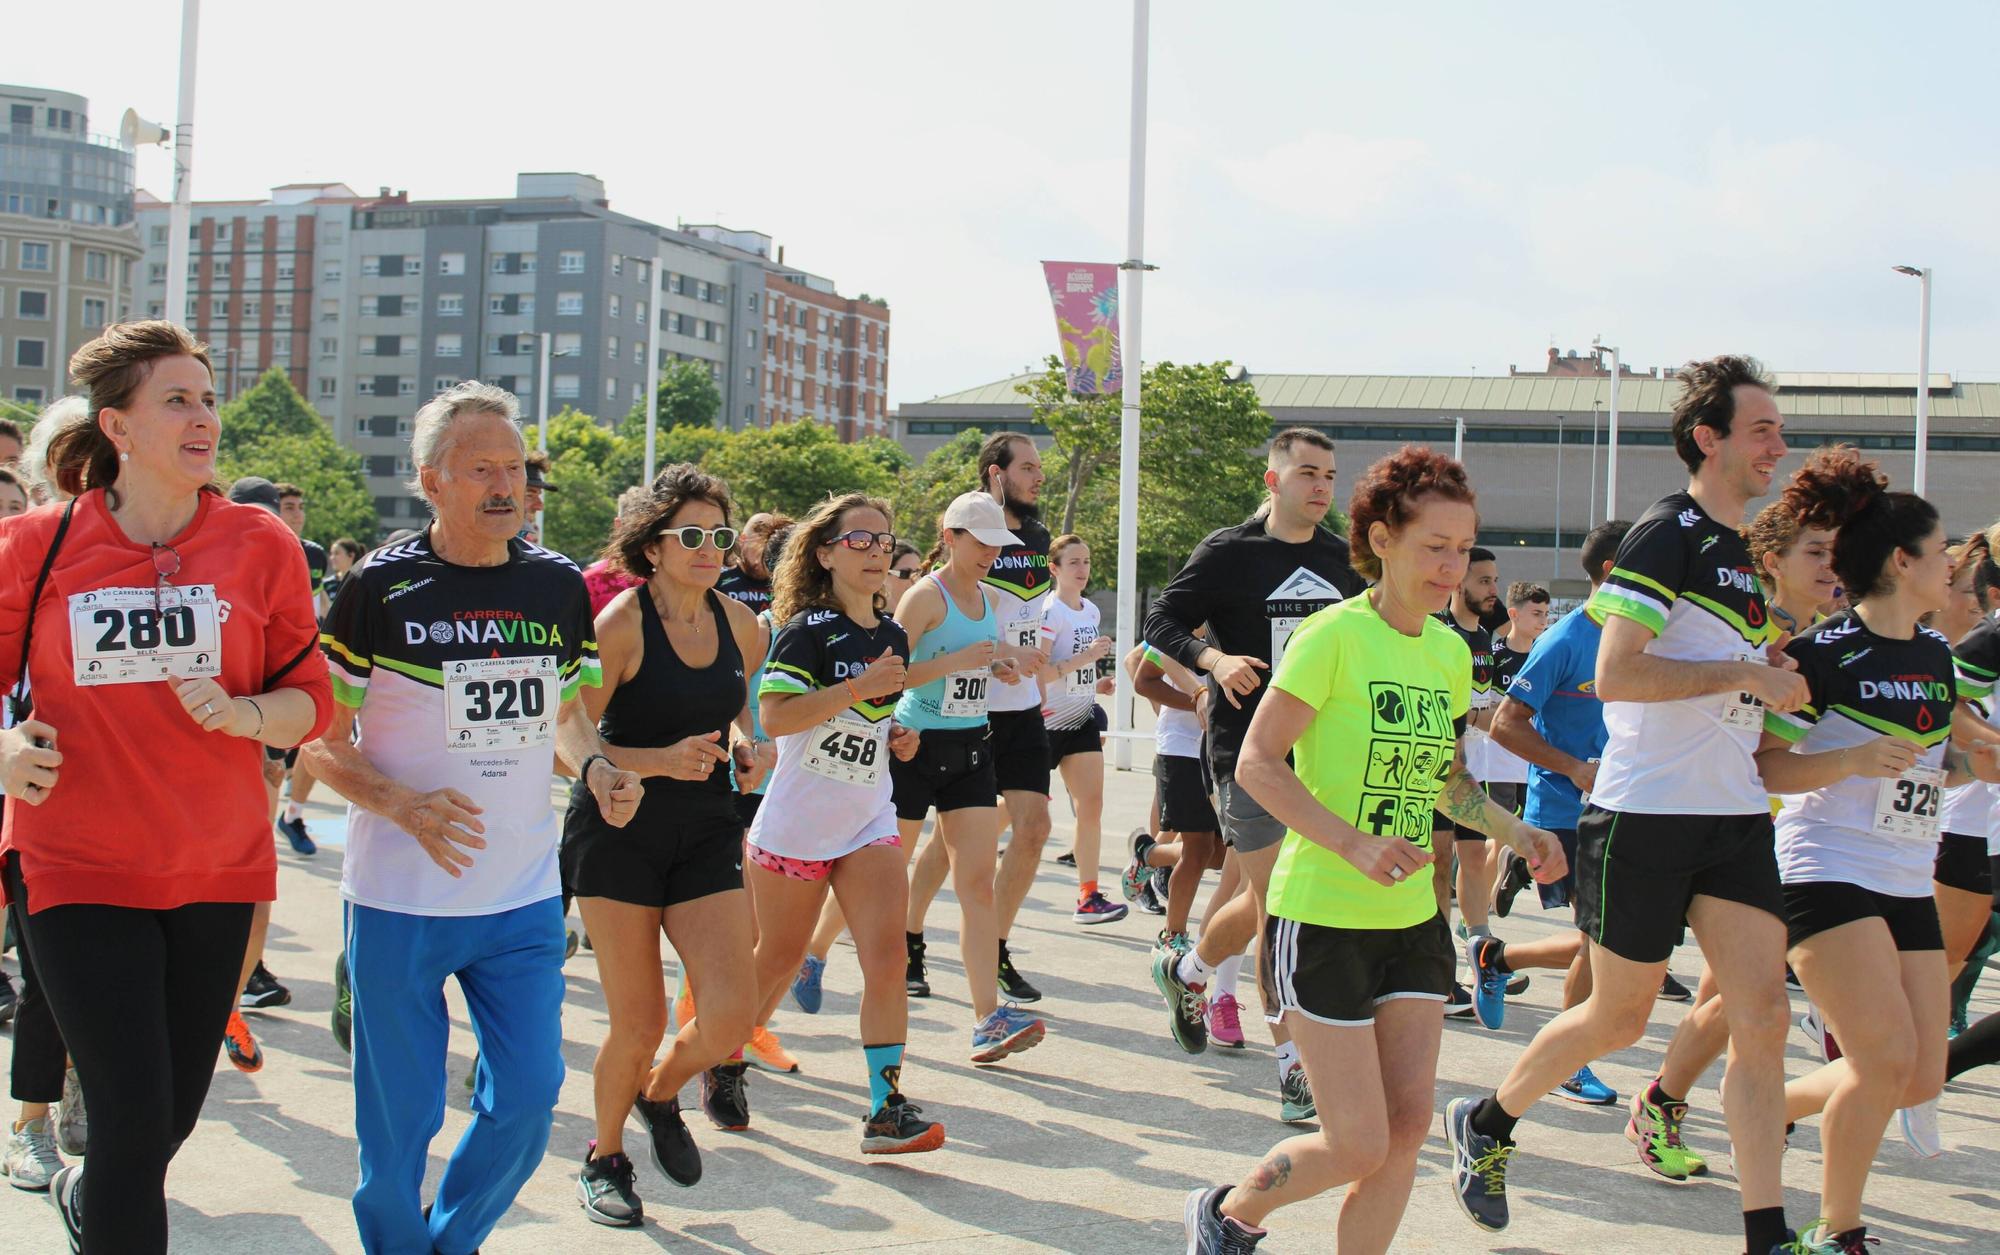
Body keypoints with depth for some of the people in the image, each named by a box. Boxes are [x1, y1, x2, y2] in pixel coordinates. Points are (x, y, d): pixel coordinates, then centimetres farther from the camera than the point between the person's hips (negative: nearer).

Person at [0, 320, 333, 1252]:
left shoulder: (259, 546, -1)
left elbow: (309, 703, 3)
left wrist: (237, 711, -18)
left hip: (217, 869, 3)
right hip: (77, 869, -2)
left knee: (176, 1113, 14)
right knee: (136, 1119, -8)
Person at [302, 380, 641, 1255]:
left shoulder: (558, 586, 4)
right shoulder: (381, 588, -8)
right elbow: (320, 741, -5)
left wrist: (596, 769, -3)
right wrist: (404, 805, -22)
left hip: (525, 896, 4)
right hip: (400, 897, -3)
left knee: (527, 1099, 5)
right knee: (399, 1117, 4)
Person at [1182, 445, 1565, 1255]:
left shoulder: (1450, 651, 8)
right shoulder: (1334, 635, -14)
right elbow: (1257, 764, -16)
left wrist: (1516, 834, 5)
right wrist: (1354, 842, -27)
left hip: (1414, 917, 7)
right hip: (1324, 916, -7)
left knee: (1407, 1126, 4)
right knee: (1359, 1145, -3)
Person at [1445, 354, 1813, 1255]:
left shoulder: (1746, 554, 15)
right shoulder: (1666, 535, -11)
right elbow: (1613, 675, -21)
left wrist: (1772, 674, 9)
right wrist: (1744, 674, -18)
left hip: (1736, 816, 7)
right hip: (1648, 815, -7)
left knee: (1761, 1019, -2)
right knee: (1618, 1019, 6)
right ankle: (1484, 1123, 30)